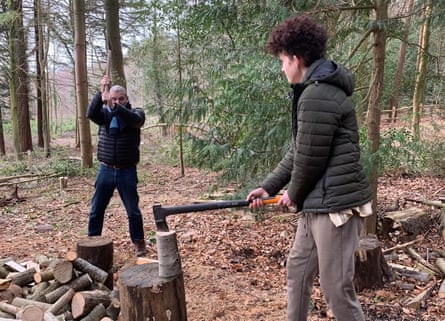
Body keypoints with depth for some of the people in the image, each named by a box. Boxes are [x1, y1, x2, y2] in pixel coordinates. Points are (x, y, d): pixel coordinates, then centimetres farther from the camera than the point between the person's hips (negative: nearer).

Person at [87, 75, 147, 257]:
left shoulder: (136, 113, 0)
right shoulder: (104, 114, 5)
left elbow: (134, 120, -25)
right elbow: (91, 114, -17)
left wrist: (115, 107, -39)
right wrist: (100, 94, -31)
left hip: (127, 171, -2)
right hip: (105, 170, 2)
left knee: (133, 210, 6)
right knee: (96, 210, 9)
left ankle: (139, 242, 20)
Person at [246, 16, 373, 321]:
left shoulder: (317, 96, -20)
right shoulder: (318, 90, 15)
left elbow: (310, 160, -18)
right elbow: (297, 152, 16)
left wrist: (294, 194, 0)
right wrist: (268, 186, 14)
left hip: (336, 204, -11)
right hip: (318, 203, 11)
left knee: (337, 289, 2)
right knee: (297, 269, 22)